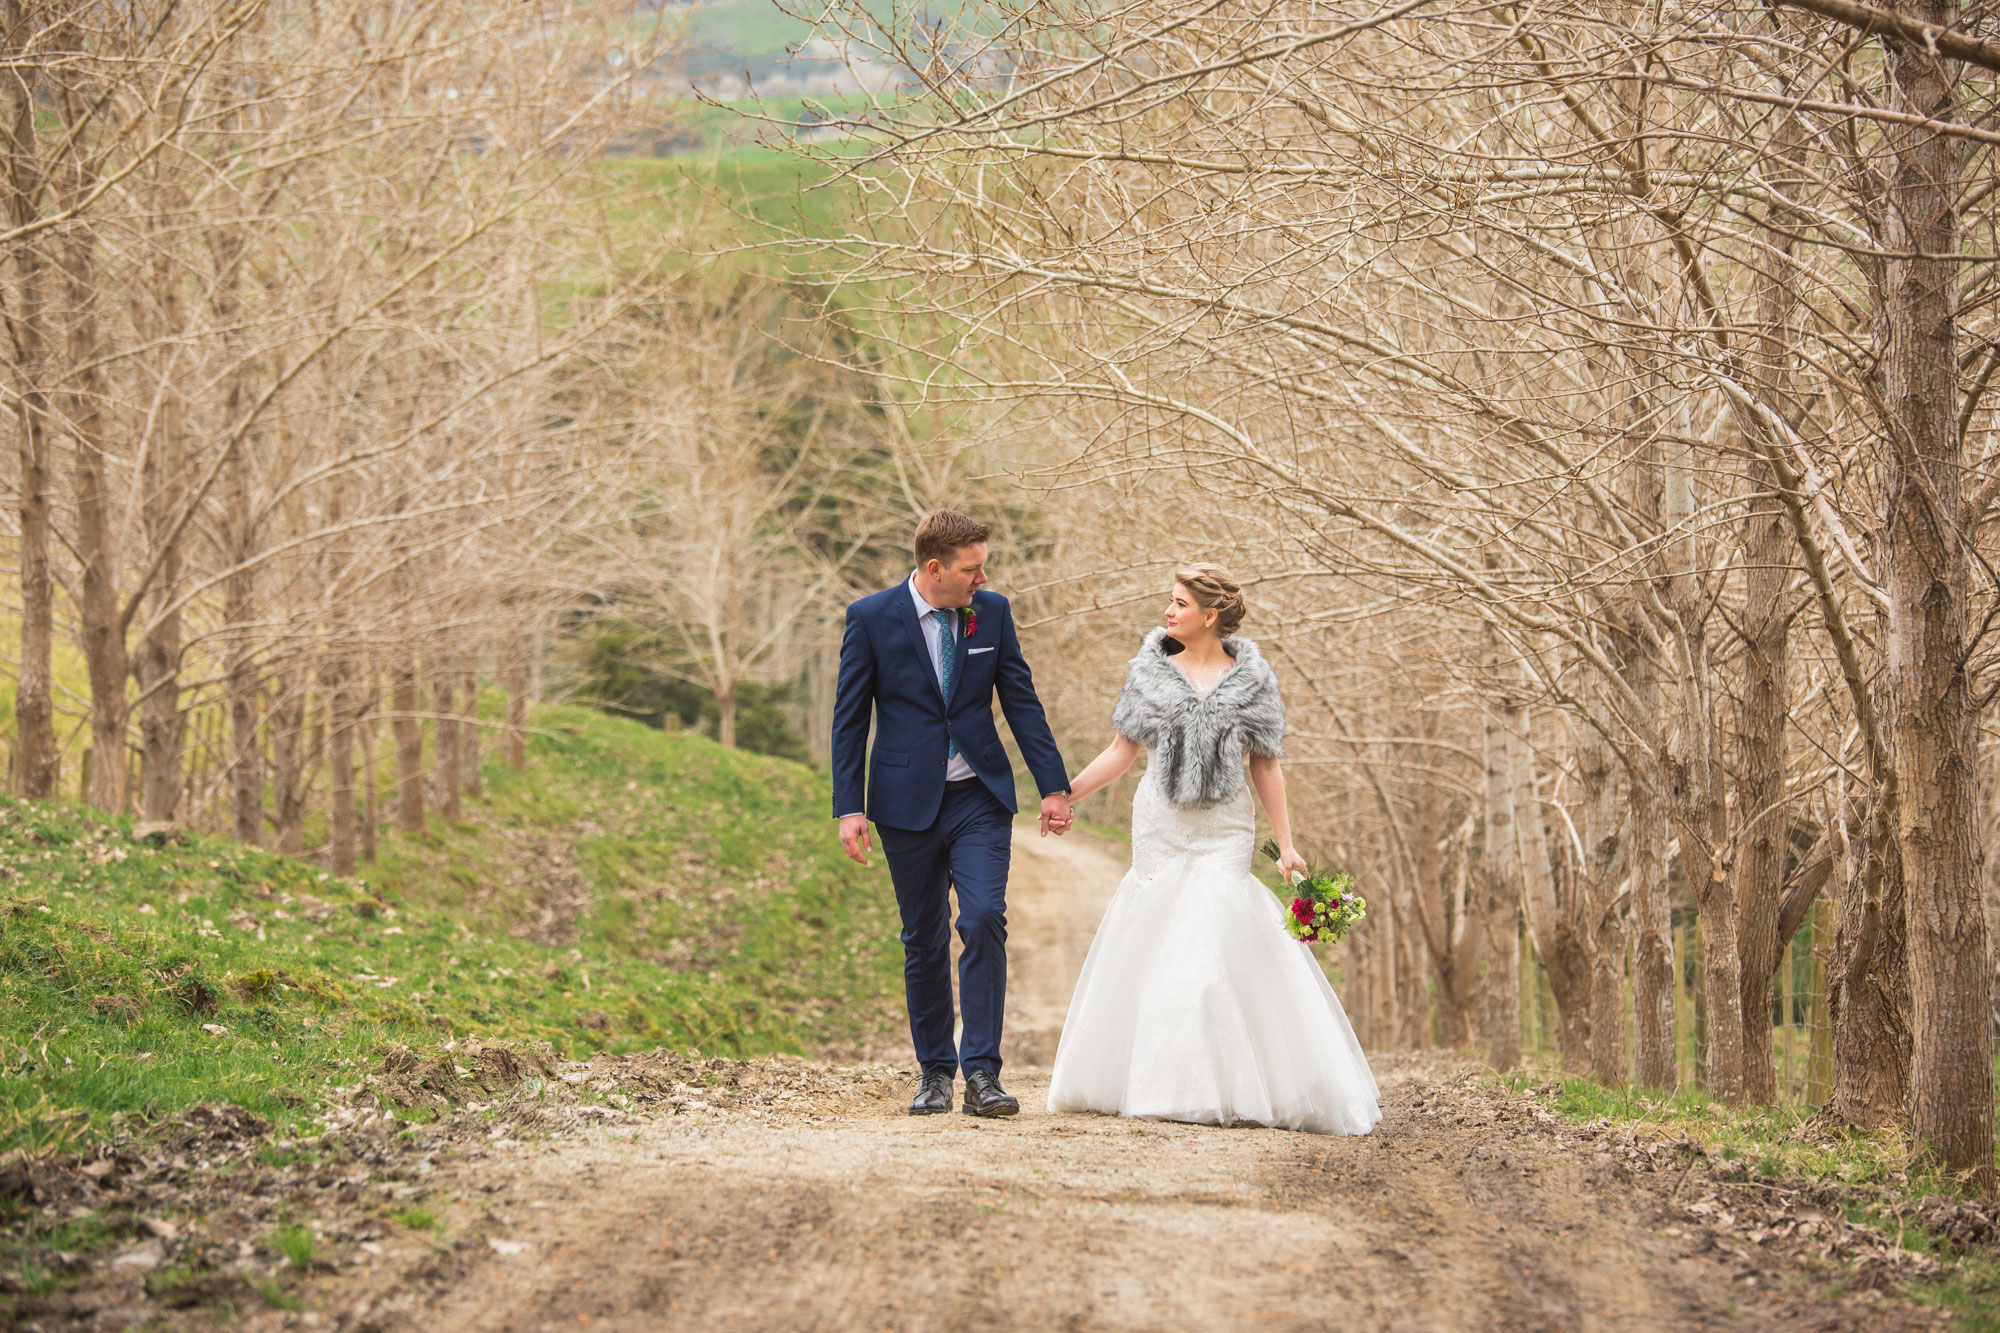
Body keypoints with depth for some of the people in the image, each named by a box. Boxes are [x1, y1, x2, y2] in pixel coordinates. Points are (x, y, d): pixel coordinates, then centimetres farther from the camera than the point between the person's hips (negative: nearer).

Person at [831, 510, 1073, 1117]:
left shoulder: (992, 612, 2)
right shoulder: (871, 618, -5)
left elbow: (1022, 701, 7)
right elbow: (849, 719, -1)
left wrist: (1053, 787, 4)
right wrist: (850, 808, -6)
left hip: (980, 799, 1)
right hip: (908, 804, -1)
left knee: (985, 920, -15)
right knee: (924, 942, 6)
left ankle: (981, 1072, -13)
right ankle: (935, 1072, 19)